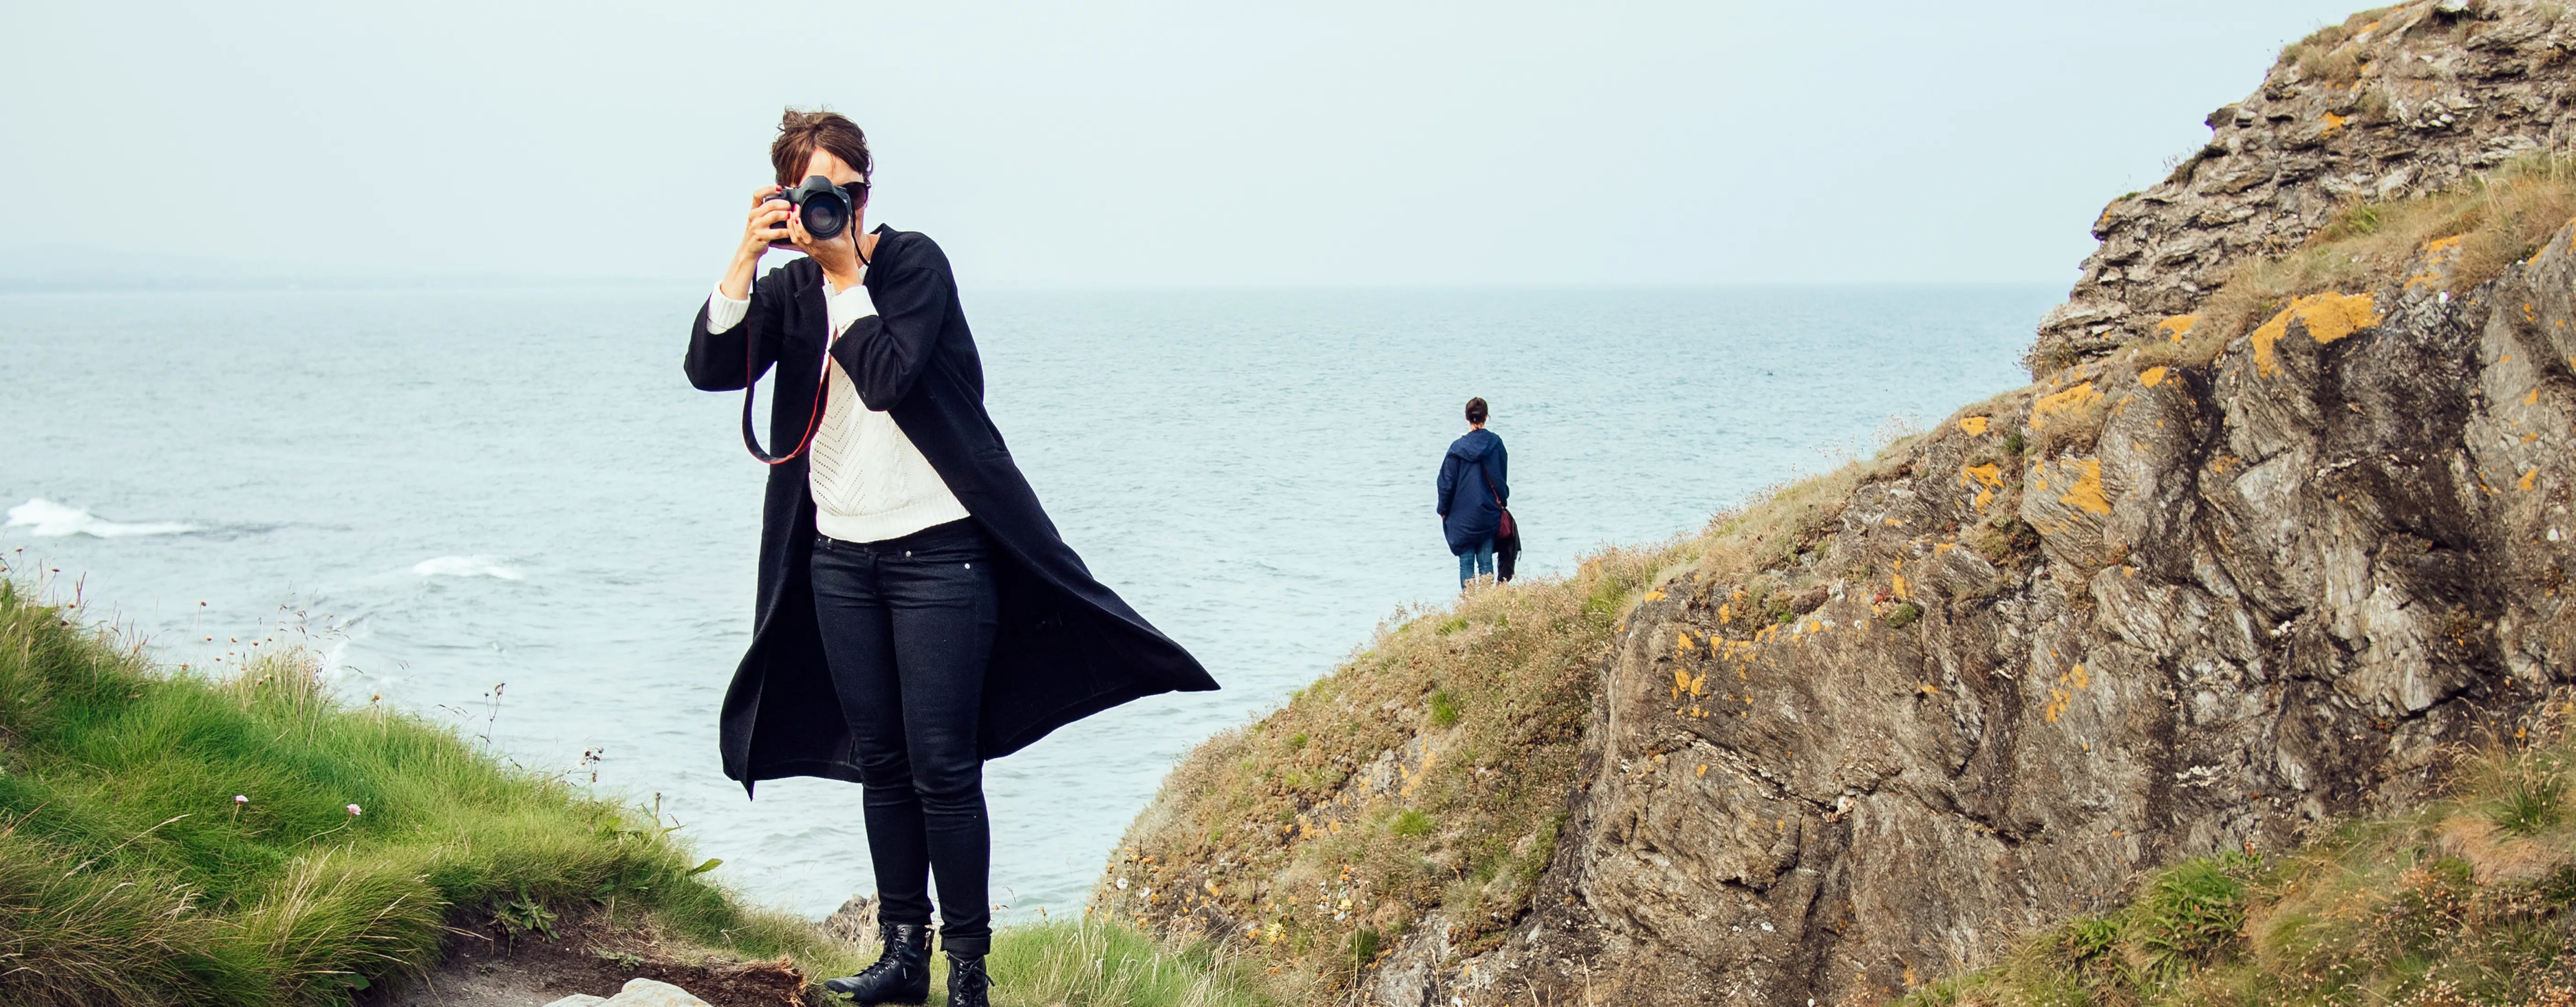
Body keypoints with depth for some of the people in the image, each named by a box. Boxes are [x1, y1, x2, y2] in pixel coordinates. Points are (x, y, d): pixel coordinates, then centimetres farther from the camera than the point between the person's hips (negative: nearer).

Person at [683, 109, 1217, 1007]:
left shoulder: (914, 263, -6)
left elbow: (888, 377, -20)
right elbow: (709, 368, -6)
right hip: (839, 556, 5)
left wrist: (844, 272, -15)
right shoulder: (790, 289, 8)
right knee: (880, 764, 9)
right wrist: (746, 258, -13)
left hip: (936, 550, -5)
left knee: (943, 765, -6)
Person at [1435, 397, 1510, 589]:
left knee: (1466, 562, 1)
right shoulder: (1496, 443, -2)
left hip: (1463, 516, -2)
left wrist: (1444, 510, 7)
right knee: (1486, 561, 7)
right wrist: (1502, 502, 22)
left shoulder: (1458, 447, -9)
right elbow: (1503, 478, 8)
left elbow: (1447, 483, -5)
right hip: (1489, 514, 2)